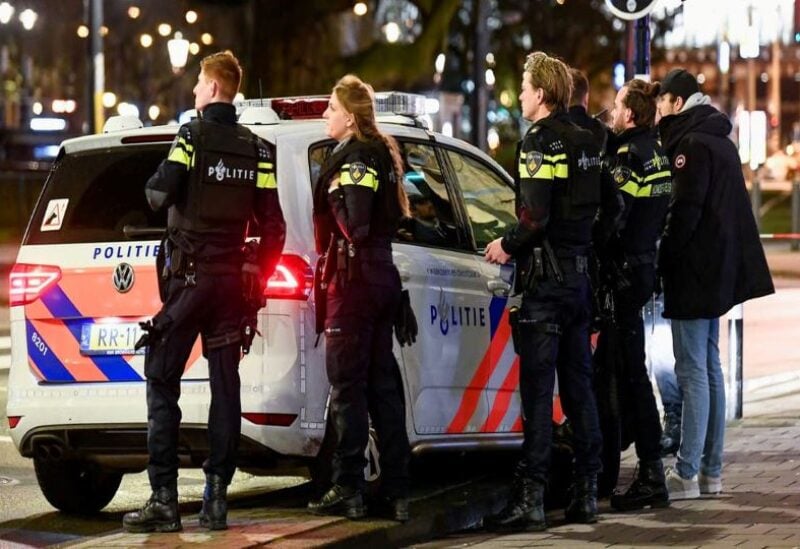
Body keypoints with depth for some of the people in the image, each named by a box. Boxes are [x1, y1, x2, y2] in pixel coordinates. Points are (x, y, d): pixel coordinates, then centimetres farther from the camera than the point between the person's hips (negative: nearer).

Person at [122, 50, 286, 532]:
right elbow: (273, 227, 6)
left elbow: (160, 194, -16)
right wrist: (258, 281, 15)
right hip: (232, 279, 5)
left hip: (189, 276, -5)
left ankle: (165, 498, -8)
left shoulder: (193, 135, -6)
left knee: (163, 383, -2)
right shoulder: (257, 149, 8)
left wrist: (154, 183, 7)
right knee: (225, 386, 7)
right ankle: (216, 497, 5)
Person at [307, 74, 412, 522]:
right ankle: (396, 490, 11)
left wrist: (334, 194, -7)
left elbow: (355, 223, -23)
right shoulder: (384, 152, 16)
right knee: (383, 383, 10)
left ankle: (349, 490, -3)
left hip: (356, 278, -9)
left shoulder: (354, 157, -13)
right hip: (383, 275, 9)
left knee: (348, 383, -5)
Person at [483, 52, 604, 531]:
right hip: (581, 272, 8)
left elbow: (536, 218, -21)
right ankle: (587, 493, 16)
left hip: (545, 276, -8)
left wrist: (508, 246, -5)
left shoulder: (540, 142, -13)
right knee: (578, 384, 12)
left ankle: (530, 499, -6)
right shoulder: (586, 141, 13)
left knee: (538, 388, -7)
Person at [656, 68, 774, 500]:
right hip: (718, 270, 10)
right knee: (709, 366, 13)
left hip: (695, 269, -10)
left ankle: (686, 474, -11)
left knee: (693, 370, -10)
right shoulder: (720, 141, 17)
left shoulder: (692, 144, -14)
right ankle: (711, 470, 16)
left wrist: (663, 261, -12)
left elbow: (685, 210, -20)